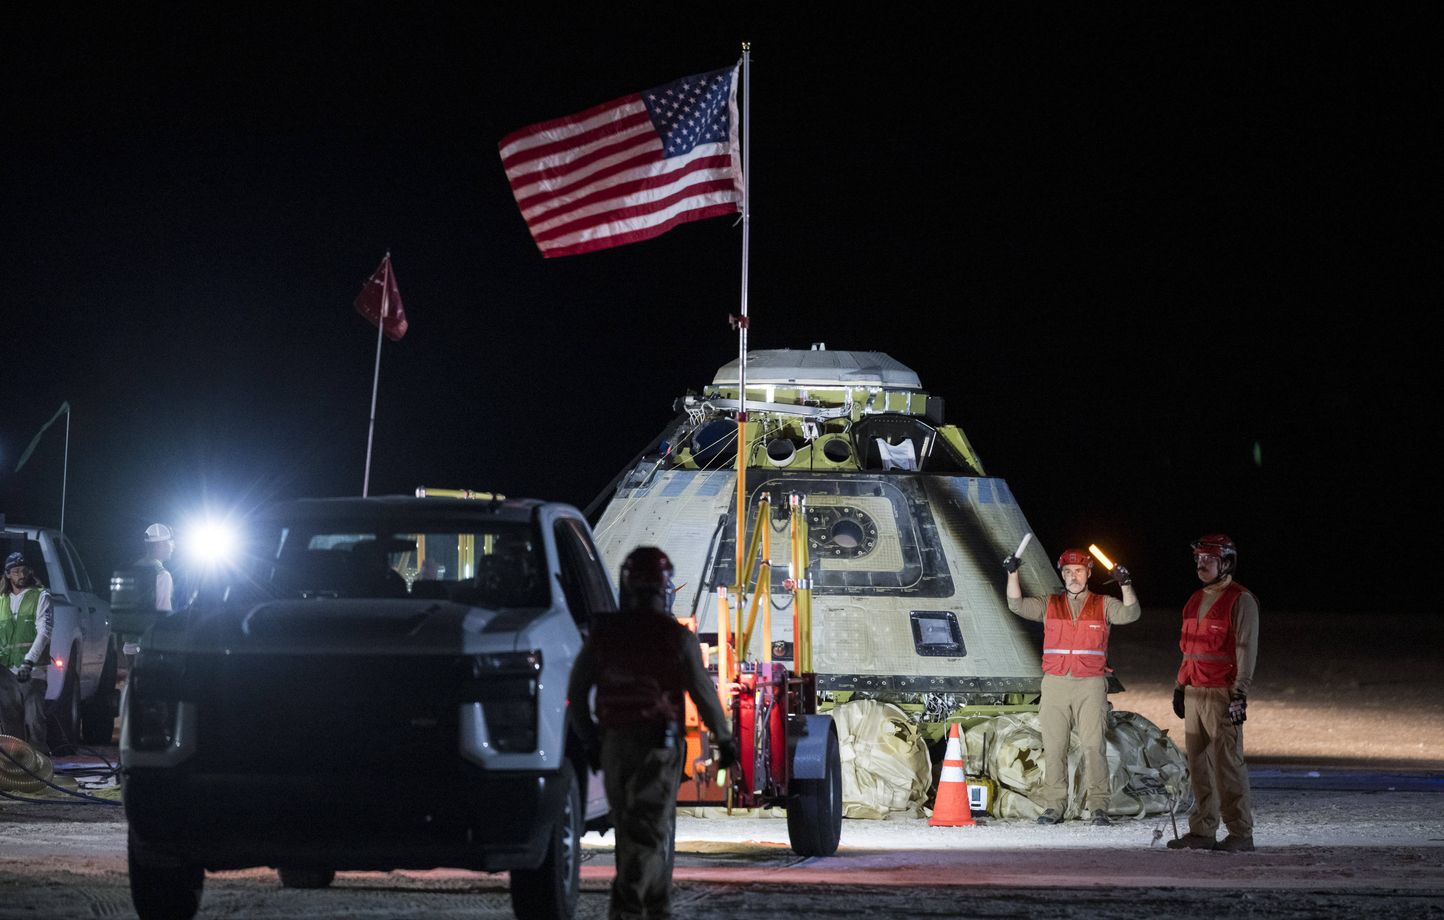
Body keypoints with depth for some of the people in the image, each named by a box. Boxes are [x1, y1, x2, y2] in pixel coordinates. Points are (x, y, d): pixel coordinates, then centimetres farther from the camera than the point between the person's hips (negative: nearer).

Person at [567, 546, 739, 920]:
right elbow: (703, 693, -4)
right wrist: (724, 739, 9)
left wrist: (589, 740, 15)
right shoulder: (678, 638, -8)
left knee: (630, 829, 13)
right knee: (649, 830, -2)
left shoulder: (603, 634, 2)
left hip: (615, 744, 3)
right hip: (659, 744, -3)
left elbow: (577, 690, 4)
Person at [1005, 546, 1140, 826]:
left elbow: (1129, 614, -5)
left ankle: (1097, 805, -7)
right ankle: (1054, 805, 4)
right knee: (1054, 746, 0)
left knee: (1093, 745, -9)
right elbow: (1018, 605, 5)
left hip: (1091, 685, -2)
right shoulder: (1049, 605, 15)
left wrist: (1125, 585, -21)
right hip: (1055, 684, 2)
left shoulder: (1103, 605, 10)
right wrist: (1012, 575, -8)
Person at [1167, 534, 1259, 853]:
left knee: (1227, 763, -9)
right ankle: (1202, 831, 11)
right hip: (1194, 693, 8)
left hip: (1222, 694, -8)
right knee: (1198, 763, 7)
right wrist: (1180, 686, 21)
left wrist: (1239, 694, -18)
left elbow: (1247, 649, -12)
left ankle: (1241, 834, -7)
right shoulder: (1196, 601, 19)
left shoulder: (1241, 601, -7)